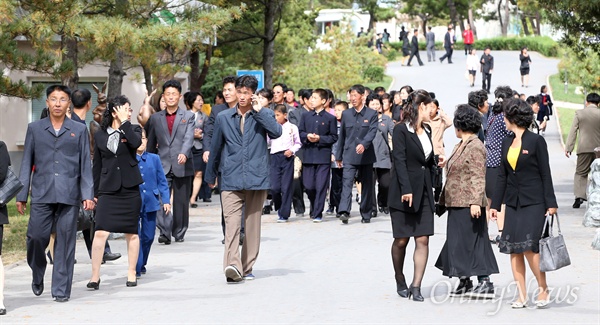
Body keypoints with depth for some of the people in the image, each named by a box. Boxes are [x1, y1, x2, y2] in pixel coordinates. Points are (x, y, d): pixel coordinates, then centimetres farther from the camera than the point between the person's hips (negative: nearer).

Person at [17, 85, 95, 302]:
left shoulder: (79, 130, 10)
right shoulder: (35, 129, 11)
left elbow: (85, 164, 8)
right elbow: (26, 163, 11)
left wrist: (88, 194, -1)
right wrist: (21, 195, 6)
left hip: (69, 195, 0)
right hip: (41, 194, 0)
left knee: (65, 242, -1)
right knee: (36, 237, -5)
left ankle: (61, 290, 6)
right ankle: (38, 276, 22)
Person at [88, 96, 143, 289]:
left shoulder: (133, 130, 6)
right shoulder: (100, 135, 8)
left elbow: (136, 143, -19)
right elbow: (97, 166, 12)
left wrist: (124, 122, -12)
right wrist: (95, 192, 11)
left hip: (129, 188, 0)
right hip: (108, 189, 0)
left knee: (131, 233, 6)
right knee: (100, 232, -10)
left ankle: (131, 274, 17)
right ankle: (95, 276, -6)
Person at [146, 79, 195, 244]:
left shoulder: (188, 116, 6)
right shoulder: (155, 118, 12)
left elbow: (188, 138, -9)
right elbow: (151, 144, 16)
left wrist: (184, 153, -28)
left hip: (182, 166, -1)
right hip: (162, 166, 1)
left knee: (181, 202, 5)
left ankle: (179, 233, 17)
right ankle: (164, 232, -15)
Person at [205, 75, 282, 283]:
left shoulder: (264, 115, 6)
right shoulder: (223, 118, 10)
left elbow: (277, 132, -14)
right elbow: (215, 148, 18)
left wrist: (259, 111, -13)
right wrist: (210, 175, 24)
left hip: (257, 179, 0)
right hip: (231, 180, 0)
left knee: (253, 224, 6)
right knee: (231, 222, -15)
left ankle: (247, 267, 15)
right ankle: (232, 265, -28)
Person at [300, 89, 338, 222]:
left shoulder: (330, 118, 1)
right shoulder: (306, 116, 12)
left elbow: (334, 137, 0)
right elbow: (300, 132, 12)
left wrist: (320, 138, -13)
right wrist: (307, 136, -8)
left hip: (323, 155, -3)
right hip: (308, 155, 3)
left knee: (321, 186, -5)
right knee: (308, 186, 3)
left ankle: (317, 214, -1)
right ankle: (314, 207, 27)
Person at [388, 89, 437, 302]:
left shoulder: (427, 131, 14)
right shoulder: (401, 130, -7)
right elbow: (400, 161, -14)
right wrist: (406, 190, -20)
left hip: (423, 192, 6)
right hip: (403, 192, -6)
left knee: (423, 240, -3)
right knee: (401, 241, 3)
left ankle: (416, 287, -3)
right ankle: (400, 282, 21)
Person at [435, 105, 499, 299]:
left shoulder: (475, 147, -13)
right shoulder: (461, 145, 16)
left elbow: (478, 177, -19)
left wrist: (475, 202, -25)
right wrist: (444, 199, 22)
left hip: (468, 204, -10)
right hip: (456, 203, 10)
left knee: (470, 242, -8)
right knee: (457, 242, 11)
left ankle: (485, 284, -5)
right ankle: (464, 283, 17)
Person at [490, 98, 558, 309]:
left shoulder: (536, 141, -6)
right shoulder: (507, 143, 11)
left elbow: (545, 174, -5)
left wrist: (551, 203, -8)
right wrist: (495, 204, 14)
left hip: (533, 203, -6)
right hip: (513, 203, 6)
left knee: (529, 246, -13)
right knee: (513, 249, 1)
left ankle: (543, 290, 3)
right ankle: (521, 295, 6)